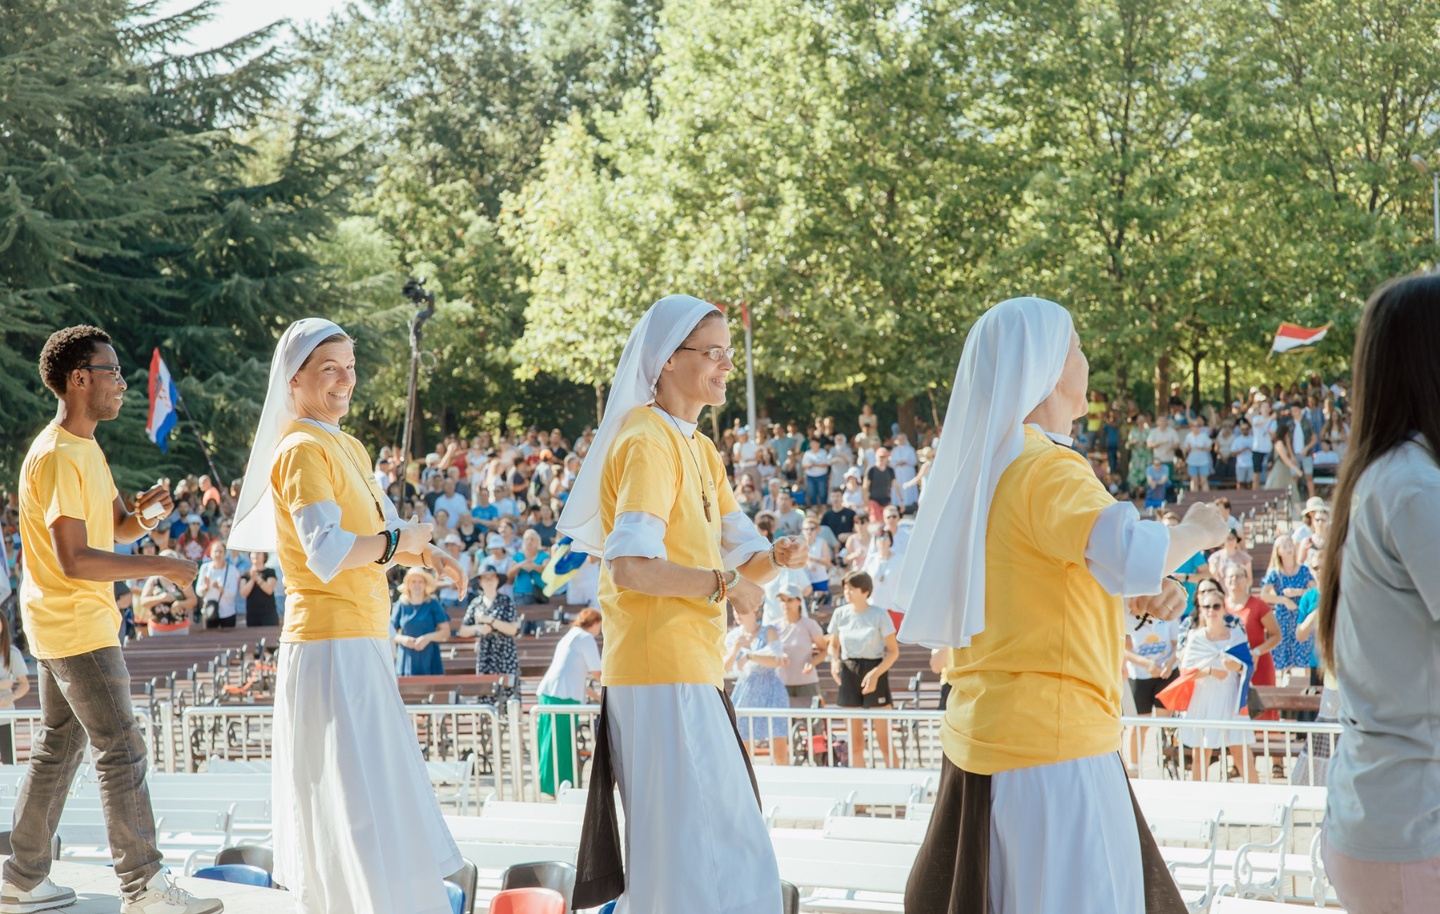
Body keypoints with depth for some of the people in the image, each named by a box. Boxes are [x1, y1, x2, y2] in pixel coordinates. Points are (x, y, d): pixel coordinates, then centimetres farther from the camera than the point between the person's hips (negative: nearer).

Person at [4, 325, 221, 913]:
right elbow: (73, 559, -25)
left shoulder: (85, 448, 14)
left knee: (57, 749, 15)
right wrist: (161, 567, -23)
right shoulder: (58, 456, -19)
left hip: (65, 627, 10)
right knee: (122, 750, -8)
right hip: (76, 627, -10)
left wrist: (145, 513, -5)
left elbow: (120, 529, 18)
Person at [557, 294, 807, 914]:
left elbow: (741, 557, 17)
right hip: (663, 675, -10)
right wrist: (721, 583, -15)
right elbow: (629, 567, -24)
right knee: (693, 845, -6)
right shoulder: (648, 441, -13)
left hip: (692, 671, 10)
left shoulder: (698, 447, 17)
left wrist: (773, 558, -5)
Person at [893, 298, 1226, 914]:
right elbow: (1130, 553, -33)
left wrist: (1136, 595, 10)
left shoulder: (987, 465, 13)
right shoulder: (1047, 468, -15)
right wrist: (1195, 532, -13)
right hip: (1051, 746, -9)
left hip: (986, 734, 9)